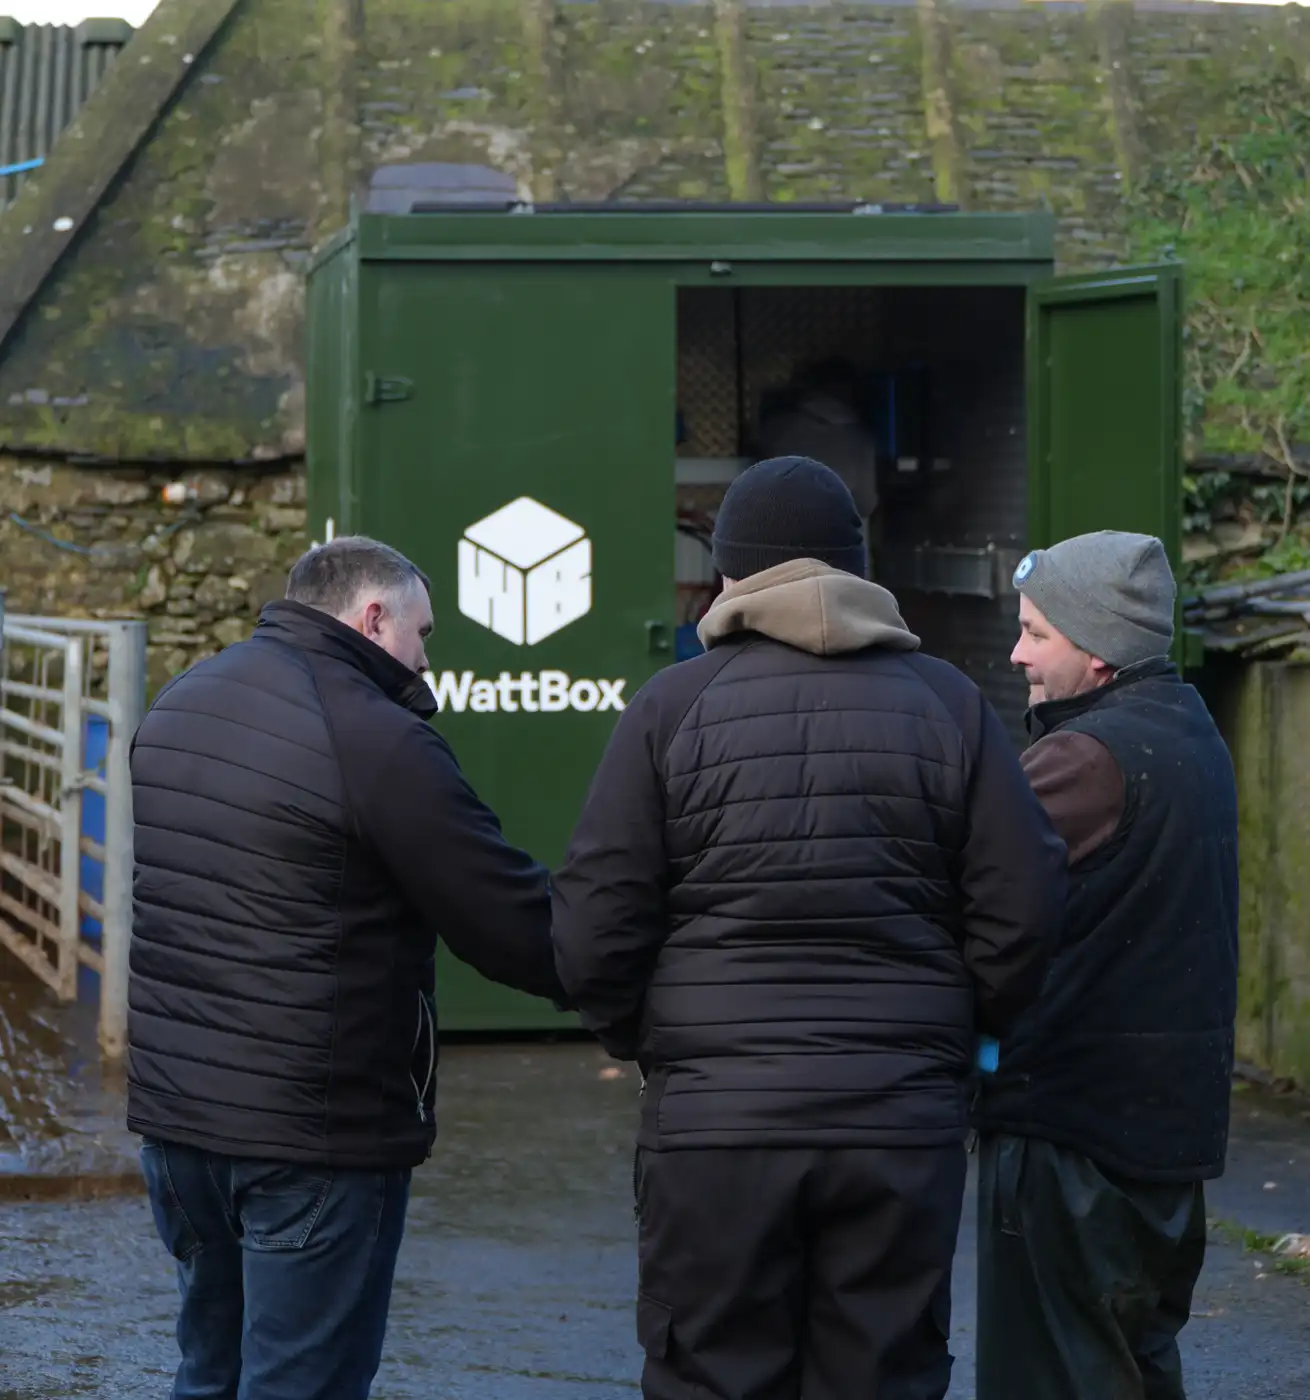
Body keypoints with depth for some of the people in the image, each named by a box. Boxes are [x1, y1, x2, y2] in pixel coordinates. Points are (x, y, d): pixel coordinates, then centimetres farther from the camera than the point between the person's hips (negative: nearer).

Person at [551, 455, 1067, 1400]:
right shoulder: (946, 703, 4)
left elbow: (594, 935, -4)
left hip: (715, 1117, -1)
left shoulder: (671, 707, 0)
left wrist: (641, 1041, 14)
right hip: (904, 1120, 2)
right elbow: (1024, 915, -1)